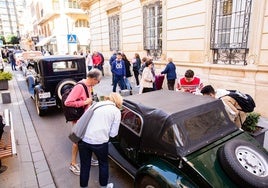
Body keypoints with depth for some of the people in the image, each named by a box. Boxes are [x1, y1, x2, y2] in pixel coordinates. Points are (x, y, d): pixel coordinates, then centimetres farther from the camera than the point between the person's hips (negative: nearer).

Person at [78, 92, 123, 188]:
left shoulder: (96, 104, 15)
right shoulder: (116, 111, 3)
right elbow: (113, 133, 2)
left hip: (83, 139, 3)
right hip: (99, 142, -3)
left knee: (85, 166, 22)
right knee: (103, 164, 24)